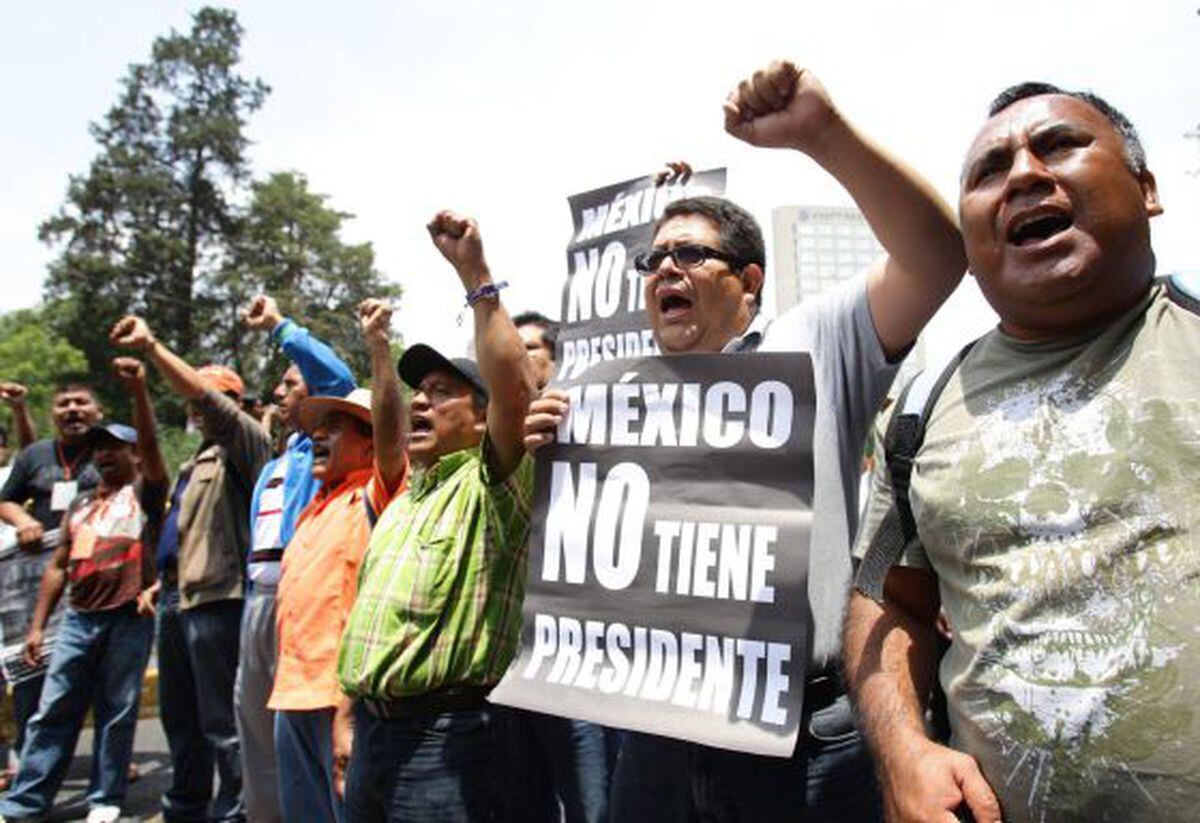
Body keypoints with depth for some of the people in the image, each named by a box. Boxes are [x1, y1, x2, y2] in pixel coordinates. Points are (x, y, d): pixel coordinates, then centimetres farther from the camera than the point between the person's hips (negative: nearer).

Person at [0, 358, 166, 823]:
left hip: (130, 617, -5)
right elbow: (59, 566, 19)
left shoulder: (145, 491, 4)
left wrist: (138, 390, -30)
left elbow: (150, 444, -15)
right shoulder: (80, 505, 19)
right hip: (79, 618, 5)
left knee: (117, 711, 3)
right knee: (54, 710, 5)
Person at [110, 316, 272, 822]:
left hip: (214, 596, -10)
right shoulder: (200, 460, 23)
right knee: (178, 713, 19)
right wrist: (165, 579, 19)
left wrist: (152, 348, -25)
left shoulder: (243, 443, -5)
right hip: (176, 595, 10)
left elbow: (208, 400, -23)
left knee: (221, 718, -5)